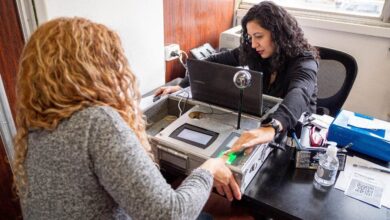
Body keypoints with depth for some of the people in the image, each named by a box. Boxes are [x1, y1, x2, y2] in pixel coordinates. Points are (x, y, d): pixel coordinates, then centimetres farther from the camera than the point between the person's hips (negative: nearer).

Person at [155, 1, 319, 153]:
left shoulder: (304, 61, -22)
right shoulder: (253, 52, -6)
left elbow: (298, 95, -44)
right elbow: (215, 62, 2)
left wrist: (272, 128, -64)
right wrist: (181, 86, -7)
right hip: (260, 122, 5)